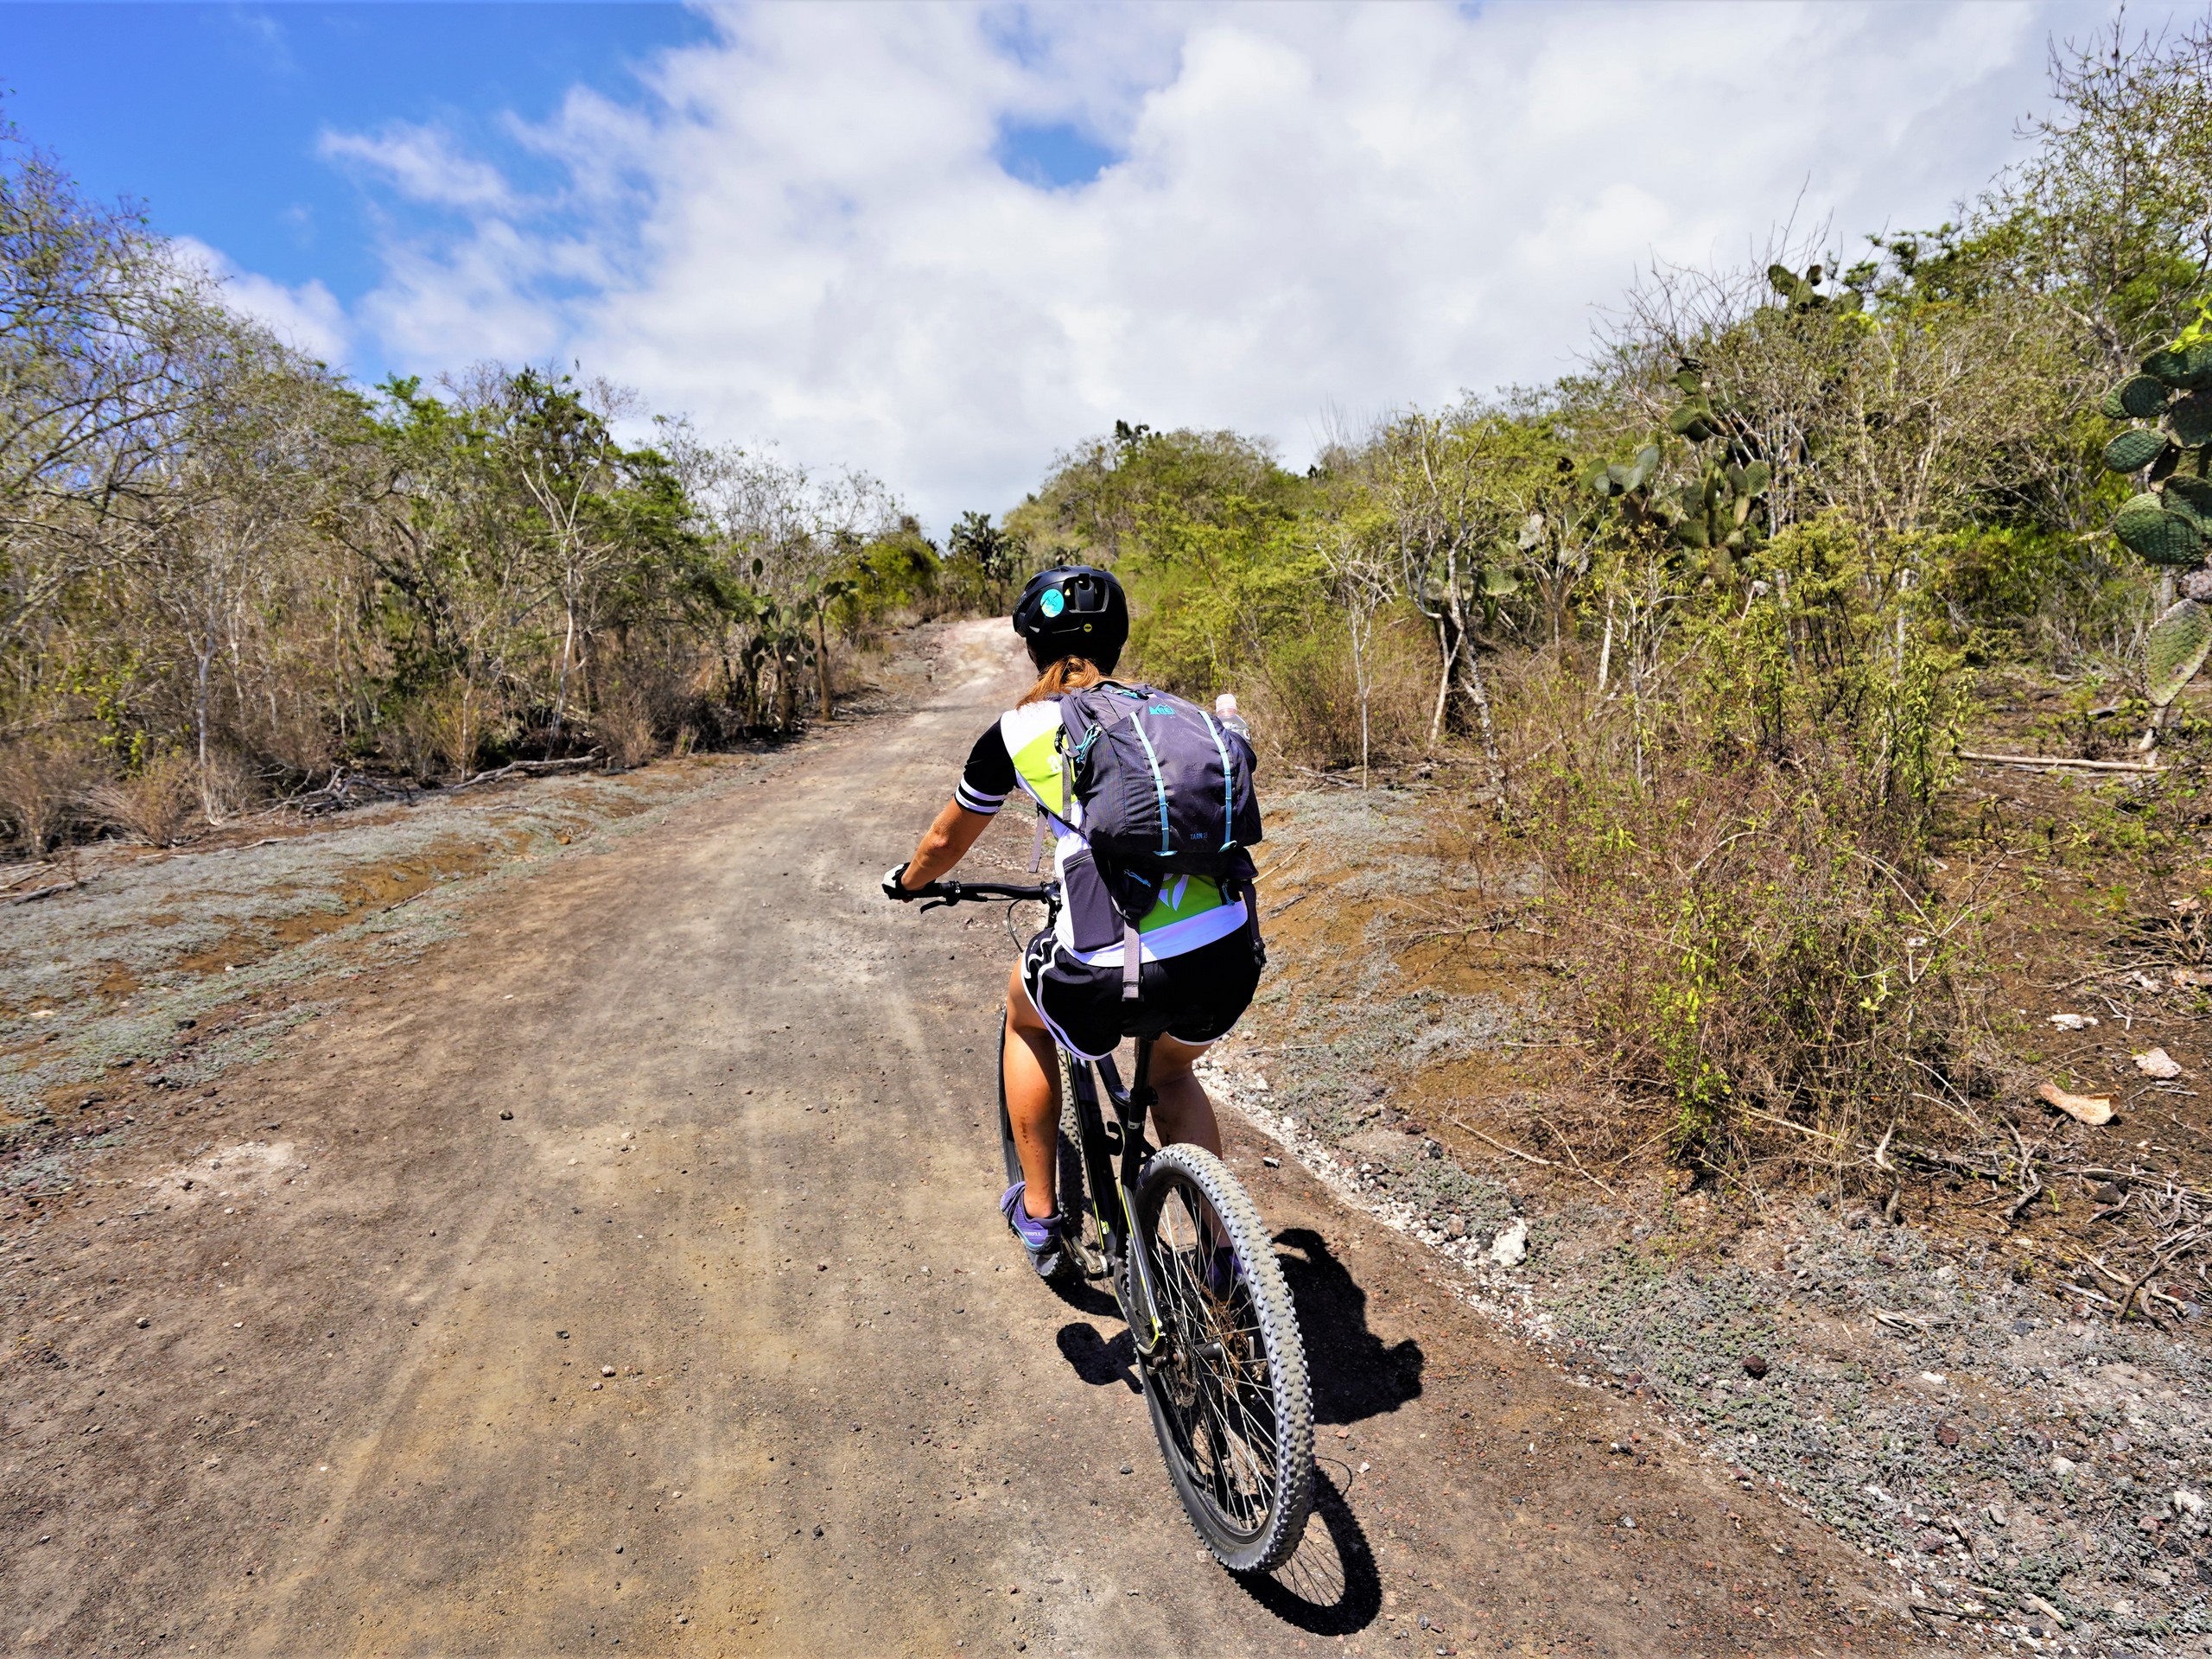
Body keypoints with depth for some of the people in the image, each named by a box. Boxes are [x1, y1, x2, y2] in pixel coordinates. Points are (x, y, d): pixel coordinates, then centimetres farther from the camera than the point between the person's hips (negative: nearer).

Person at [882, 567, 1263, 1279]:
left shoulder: (1016, 730, 11)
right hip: (1231, 959, 4)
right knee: (1172, 1070, 36)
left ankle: (1040, 1215, 37)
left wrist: (905, 883, 49)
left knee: (1024, 1007, 32)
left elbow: (947, 840, 27)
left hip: (1114, 978, -4)